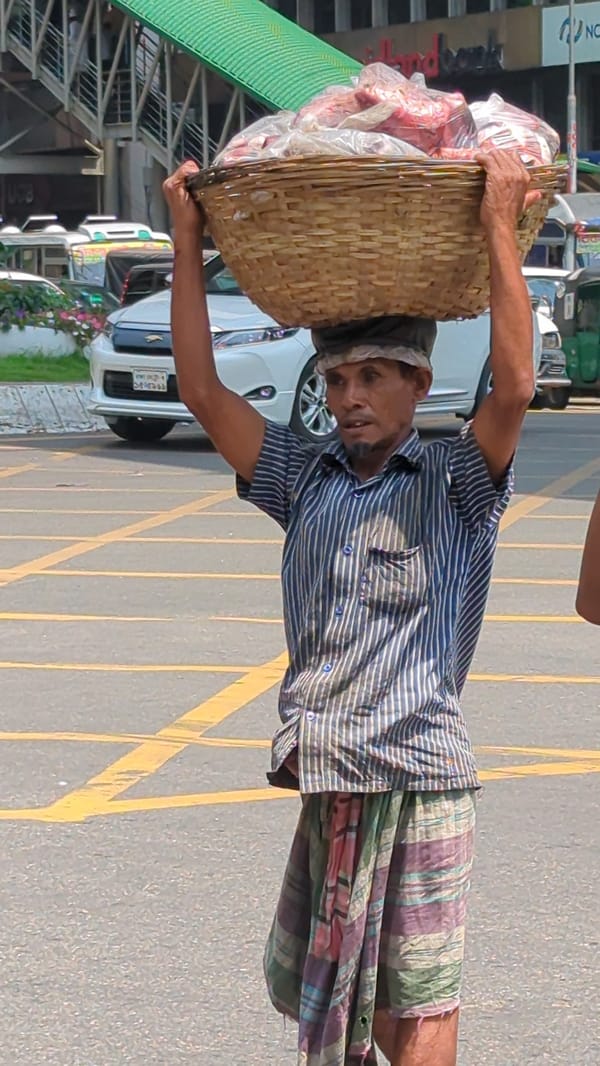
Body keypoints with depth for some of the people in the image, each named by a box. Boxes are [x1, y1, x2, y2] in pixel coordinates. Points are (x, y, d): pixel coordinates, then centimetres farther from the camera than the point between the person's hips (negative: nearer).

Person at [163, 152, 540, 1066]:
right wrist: (189, 244, 4)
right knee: (336, 990, 13)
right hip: (323, 773, 5)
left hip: (418, 773, -5)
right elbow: (202, 389, 8)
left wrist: (500, 231, -18)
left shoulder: (454, 485, -1)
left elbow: (514, 387, -18)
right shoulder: (306, 480, 11)